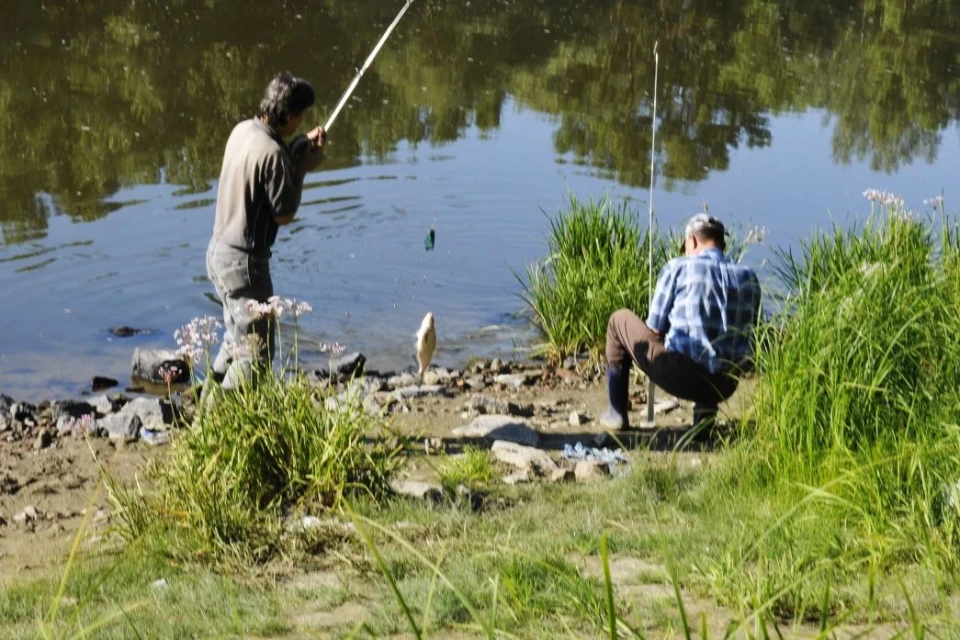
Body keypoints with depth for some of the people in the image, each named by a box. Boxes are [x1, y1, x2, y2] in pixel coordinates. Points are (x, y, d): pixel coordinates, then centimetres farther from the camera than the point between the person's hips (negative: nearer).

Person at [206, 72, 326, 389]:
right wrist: (301, 169, -7)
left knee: (240, 333, 26)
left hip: (219, 250, 10)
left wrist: (300, 147, 9)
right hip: (244, 261, -10)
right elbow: (284, 215, -16)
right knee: (256, 351, -2)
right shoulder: (273, 153, -23)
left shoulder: (243, 129, 3)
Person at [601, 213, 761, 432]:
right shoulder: (748, 277, 9)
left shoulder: (677, 268, -1)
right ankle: (706, 406, 12)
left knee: (619, 320, 19)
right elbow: (748, 333, 15)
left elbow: (654, 330, 4)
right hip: (724, 386, 4)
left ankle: (617, 413, 23)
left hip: (679, 375, -4)